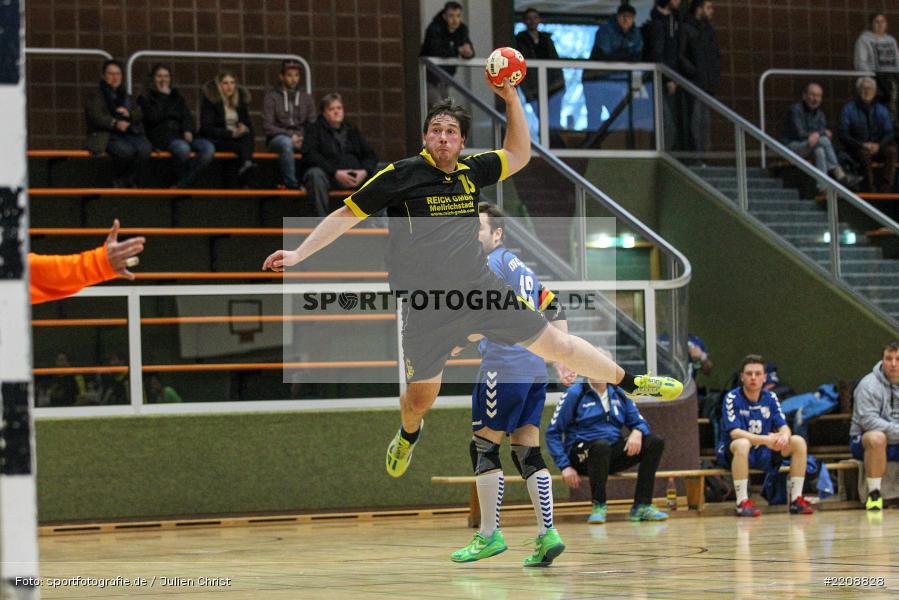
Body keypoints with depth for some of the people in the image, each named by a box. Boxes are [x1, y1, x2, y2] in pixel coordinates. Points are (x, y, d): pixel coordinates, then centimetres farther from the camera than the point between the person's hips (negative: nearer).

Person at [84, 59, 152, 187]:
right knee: (126, 150, -36)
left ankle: (128, 179, -10)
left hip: (130, 133, 5)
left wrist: (129, 113, -8)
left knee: (145, 149, -28)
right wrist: (115, 123, -20)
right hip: (107, 136, -5)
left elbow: (140, 115, 16)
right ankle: (117, 179, -8)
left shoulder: (128, 97, 28)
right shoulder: (94, 96, 11)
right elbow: (95, 117, -6)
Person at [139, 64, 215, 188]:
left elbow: (187, 116, 17)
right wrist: (163, 96, -2)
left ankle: (181, 185, -28)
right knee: (183, 148, -39)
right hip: (161, 136, -5)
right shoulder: (146, 98, 11)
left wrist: (188, 130, -4)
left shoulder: (176, 96, 26)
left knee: (208, 148, -25)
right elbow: (153, 117, -6)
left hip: (181, 135, 5)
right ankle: (183, 179, -18)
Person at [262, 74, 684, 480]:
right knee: (420, 398, 4)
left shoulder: (471, 171, 6)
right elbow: (347, 214, -1)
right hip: (426, 307, -3)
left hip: (482, 291, 3)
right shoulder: (402, 175, -7)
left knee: (554, 343, 7)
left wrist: (511, 99, 9)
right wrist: (298, 254, -7)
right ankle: (408, 434, 41)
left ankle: (630, 382, 27)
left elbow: (518, 155, 21)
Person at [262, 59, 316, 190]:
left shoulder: (306, 97, 18)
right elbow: (267, 126, -2)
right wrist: (290, 136, -14)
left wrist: (303, 138, -9)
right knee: (286, 143, -41)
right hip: (277, 138, -3)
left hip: (301, 139, 3)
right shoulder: (271, 96, 6)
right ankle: (291, 184, -38)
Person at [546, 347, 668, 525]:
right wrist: (565, 467, -15)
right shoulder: (575, 394, -2)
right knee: (601, 445, -39)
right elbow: (552, 433, -3)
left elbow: (639, 422, 17)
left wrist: (637, 432, -10)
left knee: (655, 443, -14)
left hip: (612, 455, 5)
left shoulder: (619, 395, 12)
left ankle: (642, 506, -17)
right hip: (582, 455, -5)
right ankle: (598, 506, -25)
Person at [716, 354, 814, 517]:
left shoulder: (770, 398, 3)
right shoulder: (732, 398, -12)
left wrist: (784, 435, -29)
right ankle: (742, 502, -35)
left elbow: (784, 427, -2)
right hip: (732, 453, -5)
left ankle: (796, 499, -8)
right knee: (742, 444, -39)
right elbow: (735, 432, -23)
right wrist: (765, 439, -36)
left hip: (764, 455, 5)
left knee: (798, 442, -11)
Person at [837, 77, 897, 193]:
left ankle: (885, 188, -33)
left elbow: (889, 133, 6)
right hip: (856, 148, -3)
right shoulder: (848, 109, 2)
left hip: (878, 147, 3)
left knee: (892, 151, -28)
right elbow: (842, 134, -5)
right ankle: (871, 189, -36)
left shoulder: (882, 110, 11)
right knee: (865, 153, -37)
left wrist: (878, 145, -16)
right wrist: (862, 145, -19)